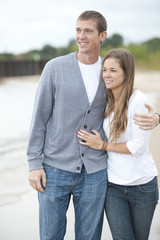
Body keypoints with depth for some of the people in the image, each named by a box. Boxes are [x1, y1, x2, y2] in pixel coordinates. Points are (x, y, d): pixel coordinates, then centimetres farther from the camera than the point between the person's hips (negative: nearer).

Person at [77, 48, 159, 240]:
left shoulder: (138, 100, -14)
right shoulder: (105, 101, 4)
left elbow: (138, 147, -17)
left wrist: (102, 145, -11)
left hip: (142, 184, -4)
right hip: (113, 185, 4)